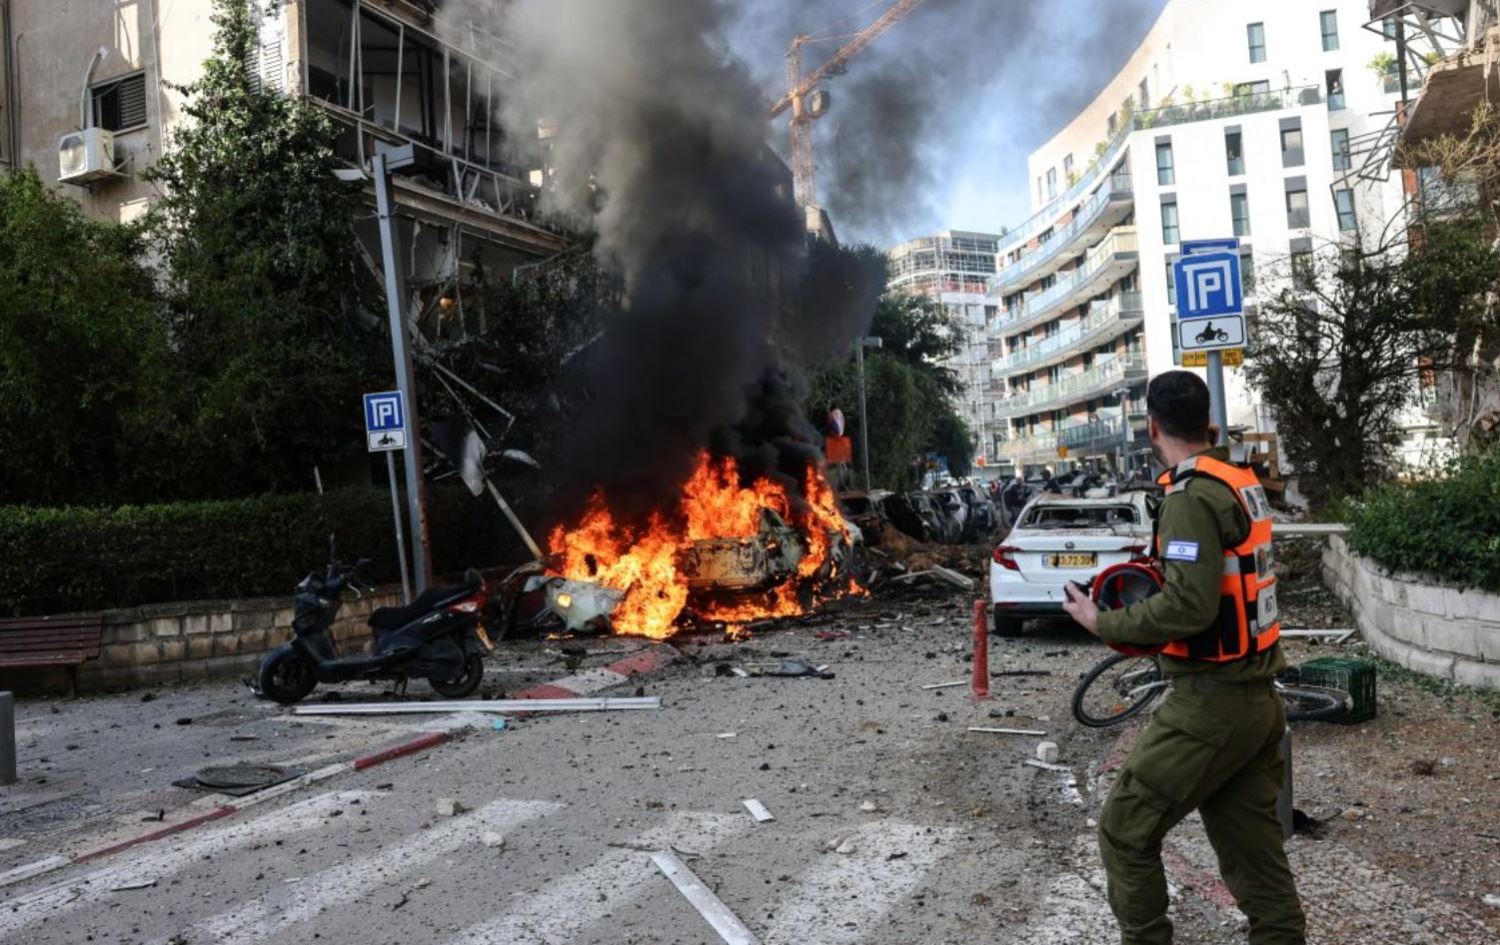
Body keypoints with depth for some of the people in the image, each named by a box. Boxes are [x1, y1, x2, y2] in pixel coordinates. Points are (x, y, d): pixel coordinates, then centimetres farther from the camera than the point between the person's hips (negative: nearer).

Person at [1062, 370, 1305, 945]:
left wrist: (1102, 623, -13)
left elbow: (1189, 608, -24)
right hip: (1258, 700, 9)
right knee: (1255, 854, 14)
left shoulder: (1193, 494, -17)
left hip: (1212, 705, -9)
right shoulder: (1243, 484, 11)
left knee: (1125, 832, 3)